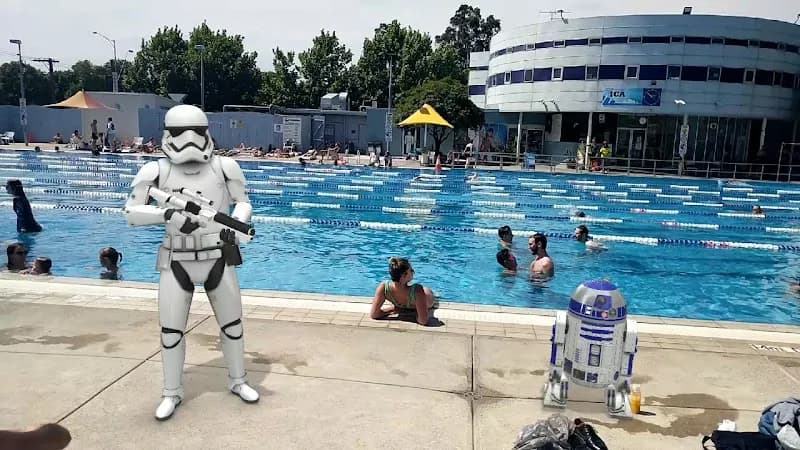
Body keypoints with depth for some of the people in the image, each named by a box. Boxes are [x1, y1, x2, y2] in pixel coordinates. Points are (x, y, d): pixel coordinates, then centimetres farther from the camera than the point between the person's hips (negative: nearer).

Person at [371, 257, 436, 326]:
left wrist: (392, 309, -22)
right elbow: (423, 321, -46)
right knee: (427, 291, 33)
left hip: (401, 307, 2)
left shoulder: (383, 287, -41)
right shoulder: (417, 290, -48)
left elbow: (373, 314, -35)